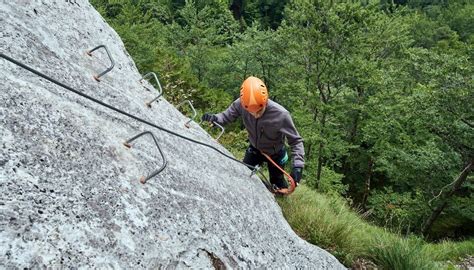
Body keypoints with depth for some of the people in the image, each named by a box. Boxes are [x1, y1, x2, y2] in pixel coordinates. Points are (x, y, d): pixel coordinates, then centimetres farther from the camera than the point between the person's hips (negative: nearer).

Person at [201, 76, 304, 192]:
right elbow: (227, 115, -11)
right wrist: (214, 118, -35)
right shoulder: (241, 104, -32)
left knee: (277, 184, 14)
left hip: (275, 154, -2)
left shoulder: (280, 115, -39)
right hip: (254, 149, 3)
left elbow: (296, 141, -27)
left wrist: (298, 165, -39)